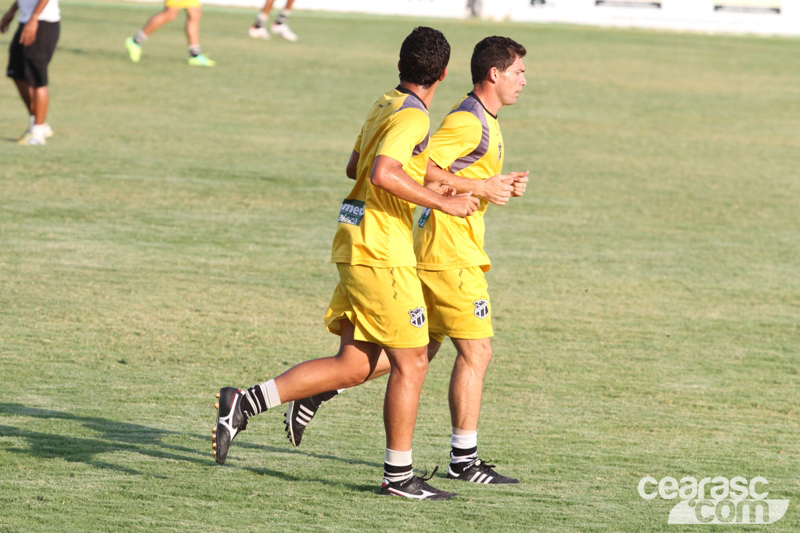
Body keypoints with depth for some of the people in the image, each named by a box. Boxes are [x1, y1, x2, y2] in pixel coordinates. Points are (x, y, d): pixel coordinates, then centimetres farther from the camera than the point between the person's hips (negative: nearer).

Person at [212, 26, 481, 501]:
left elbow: (355, 167, 26)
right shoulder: (412, 117, -15)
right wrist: (442, 202, -24)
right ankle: (399, 475, 8)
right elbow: (381, 174, -29)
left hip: (358, 244, 9)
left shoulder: (387, 105, 13)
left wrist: (421, 186, 31)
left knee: (353, 365, 9)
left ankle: (243, 404, 4)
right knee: (411, 363, 1)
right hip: (381, 252, -9)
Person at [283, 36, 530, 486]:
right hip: (452, 252, -10)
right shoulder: (467, 121, -16)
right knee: (476, 352, -4)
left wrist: (502, 186, 9)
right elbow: (421, 167, -24)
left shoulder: (484, 122, 17)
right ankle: (464, 460, 3)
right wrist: (478, 188, -21)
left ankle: (320, 392, 14)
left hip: (435, 249, 10)